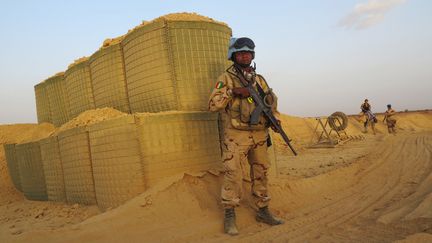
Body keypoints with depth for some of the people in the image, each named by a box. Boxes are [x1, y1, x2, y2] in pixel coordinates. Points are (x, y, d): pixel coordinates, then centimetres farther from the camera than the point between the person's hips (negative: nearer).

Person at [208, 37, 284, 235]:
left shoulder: (259, 79, 14)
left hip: (259, 136, 6)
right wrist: (232, 91, -19)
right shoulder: (226, 78, -2)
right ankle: (229, 216, 6)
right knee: (233, 175, -7)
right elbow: (213, 105, -10)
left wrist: (275, 118, 5)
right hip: (236, 136, -5)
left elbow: (271, 101, 23)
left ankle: (263, 211, 25)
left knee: (260, 174, 12)